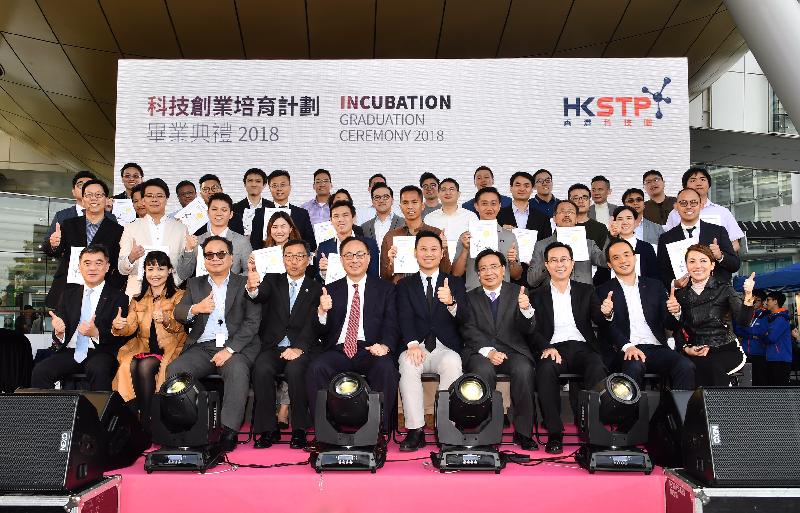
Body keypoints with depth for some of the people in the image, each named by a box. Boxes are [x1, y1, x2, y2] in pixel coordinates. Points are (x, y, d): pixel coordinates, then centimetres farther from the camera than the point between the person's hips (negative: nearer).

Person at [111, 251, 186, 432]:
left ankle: (146, 419, -21)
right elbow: (131, 327, 6)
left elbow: (179, 328, -8)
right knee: (129, 365, -28)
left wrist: (166, 321, -30)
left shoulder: (179, 296, 5)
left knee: (145, 366, -31)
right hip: (142, 346, 4)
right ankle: (134, 416, -19)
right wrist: (118, 326, -18)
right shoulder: (137, 300, 19)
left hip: (169, 346, -3)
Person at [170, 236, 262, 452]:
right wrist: (195, 309, -18)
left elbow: (252, 322, -1)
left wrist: (230, 349, -15)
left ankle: (229, 431, -30)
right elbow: (178, 314, 7)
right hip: (201, 348, 3)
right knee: (174, 370, -23)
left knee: (237, 370, -34)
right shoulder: (194, 284, 20)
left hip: (235, 347, -3)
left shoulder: (245, 284, 10)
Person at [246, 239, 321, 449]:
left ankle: (299, 429, -17)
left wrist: (299, 348, -19)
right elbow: (261, 295, -9)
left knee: (294, 370, -32)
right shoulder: (273, 281, 15)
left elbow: (312, 323, -2)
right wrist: (252, 288, -35)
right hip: (273, 347, 2)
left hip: (301, 349, -1)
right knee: (261, 369, -29)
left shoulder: (315, 289, 11)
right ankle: (268, 429, -16)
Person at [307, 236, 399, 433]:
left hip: (371, 351, -1)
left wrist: (385, 345, -19)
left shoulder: (385, 289, 13)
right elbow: (321, 332, 10)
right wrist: (322, 311, -12)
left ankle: (379, 429, -18)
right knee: (316, 368, -28)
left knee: (386, 368, -32)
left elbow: (391, 325, 3)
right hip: (338, 351, 2)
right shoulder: (331, 290, 17)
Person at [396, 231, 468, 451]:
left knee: (452, 364, -33)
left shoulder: (455, 283, 13)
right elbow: (405, 318, -1)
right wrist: (412, 344, -22)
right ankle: (416, 431, -26)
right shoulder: (405, 285, 14)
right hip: (416, 347, 0)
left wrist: (451, 302, -28)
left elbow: (464, 318, -3)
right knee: (407, 365, -32)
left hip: (446, 348, 0)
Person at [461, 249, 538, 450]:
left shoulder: (517, 293, 10)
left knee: (524, 369, -31)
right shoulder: (470, 298, 13)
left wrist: (526, 309, -24)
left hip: (512, 349, 0)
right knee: (483, 370, -33)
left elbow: (527, 330, -1)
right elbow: (469, 330, 1)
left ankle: (523, 431, -17)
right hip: (481, 350, 0)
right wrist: (488, 351, -17)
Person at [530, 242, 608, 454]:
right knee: (546, 369, -34)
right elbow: (534, 330, 5)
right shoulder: (538, 296, 15)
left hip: (582, 347, 1)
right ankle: (554, 433, -26)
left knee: (598, 369, -32)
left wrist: (606, 313, -19)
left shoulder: (585, 291, 18)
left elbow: (599, 320, 6)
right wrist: (546, 348, -16)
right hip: (554, 348, -1)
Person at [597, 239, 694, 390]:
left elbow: (670, 325, 15)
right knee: (634, 366, -36)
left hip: (657, 348, 3)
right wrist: (628, 346, -21)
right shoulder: (605, 291, 10)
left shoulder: (655, 286, 19)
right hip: (627, 350, -3)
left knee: (686, 367, -26)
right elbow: (609, 327, -2)